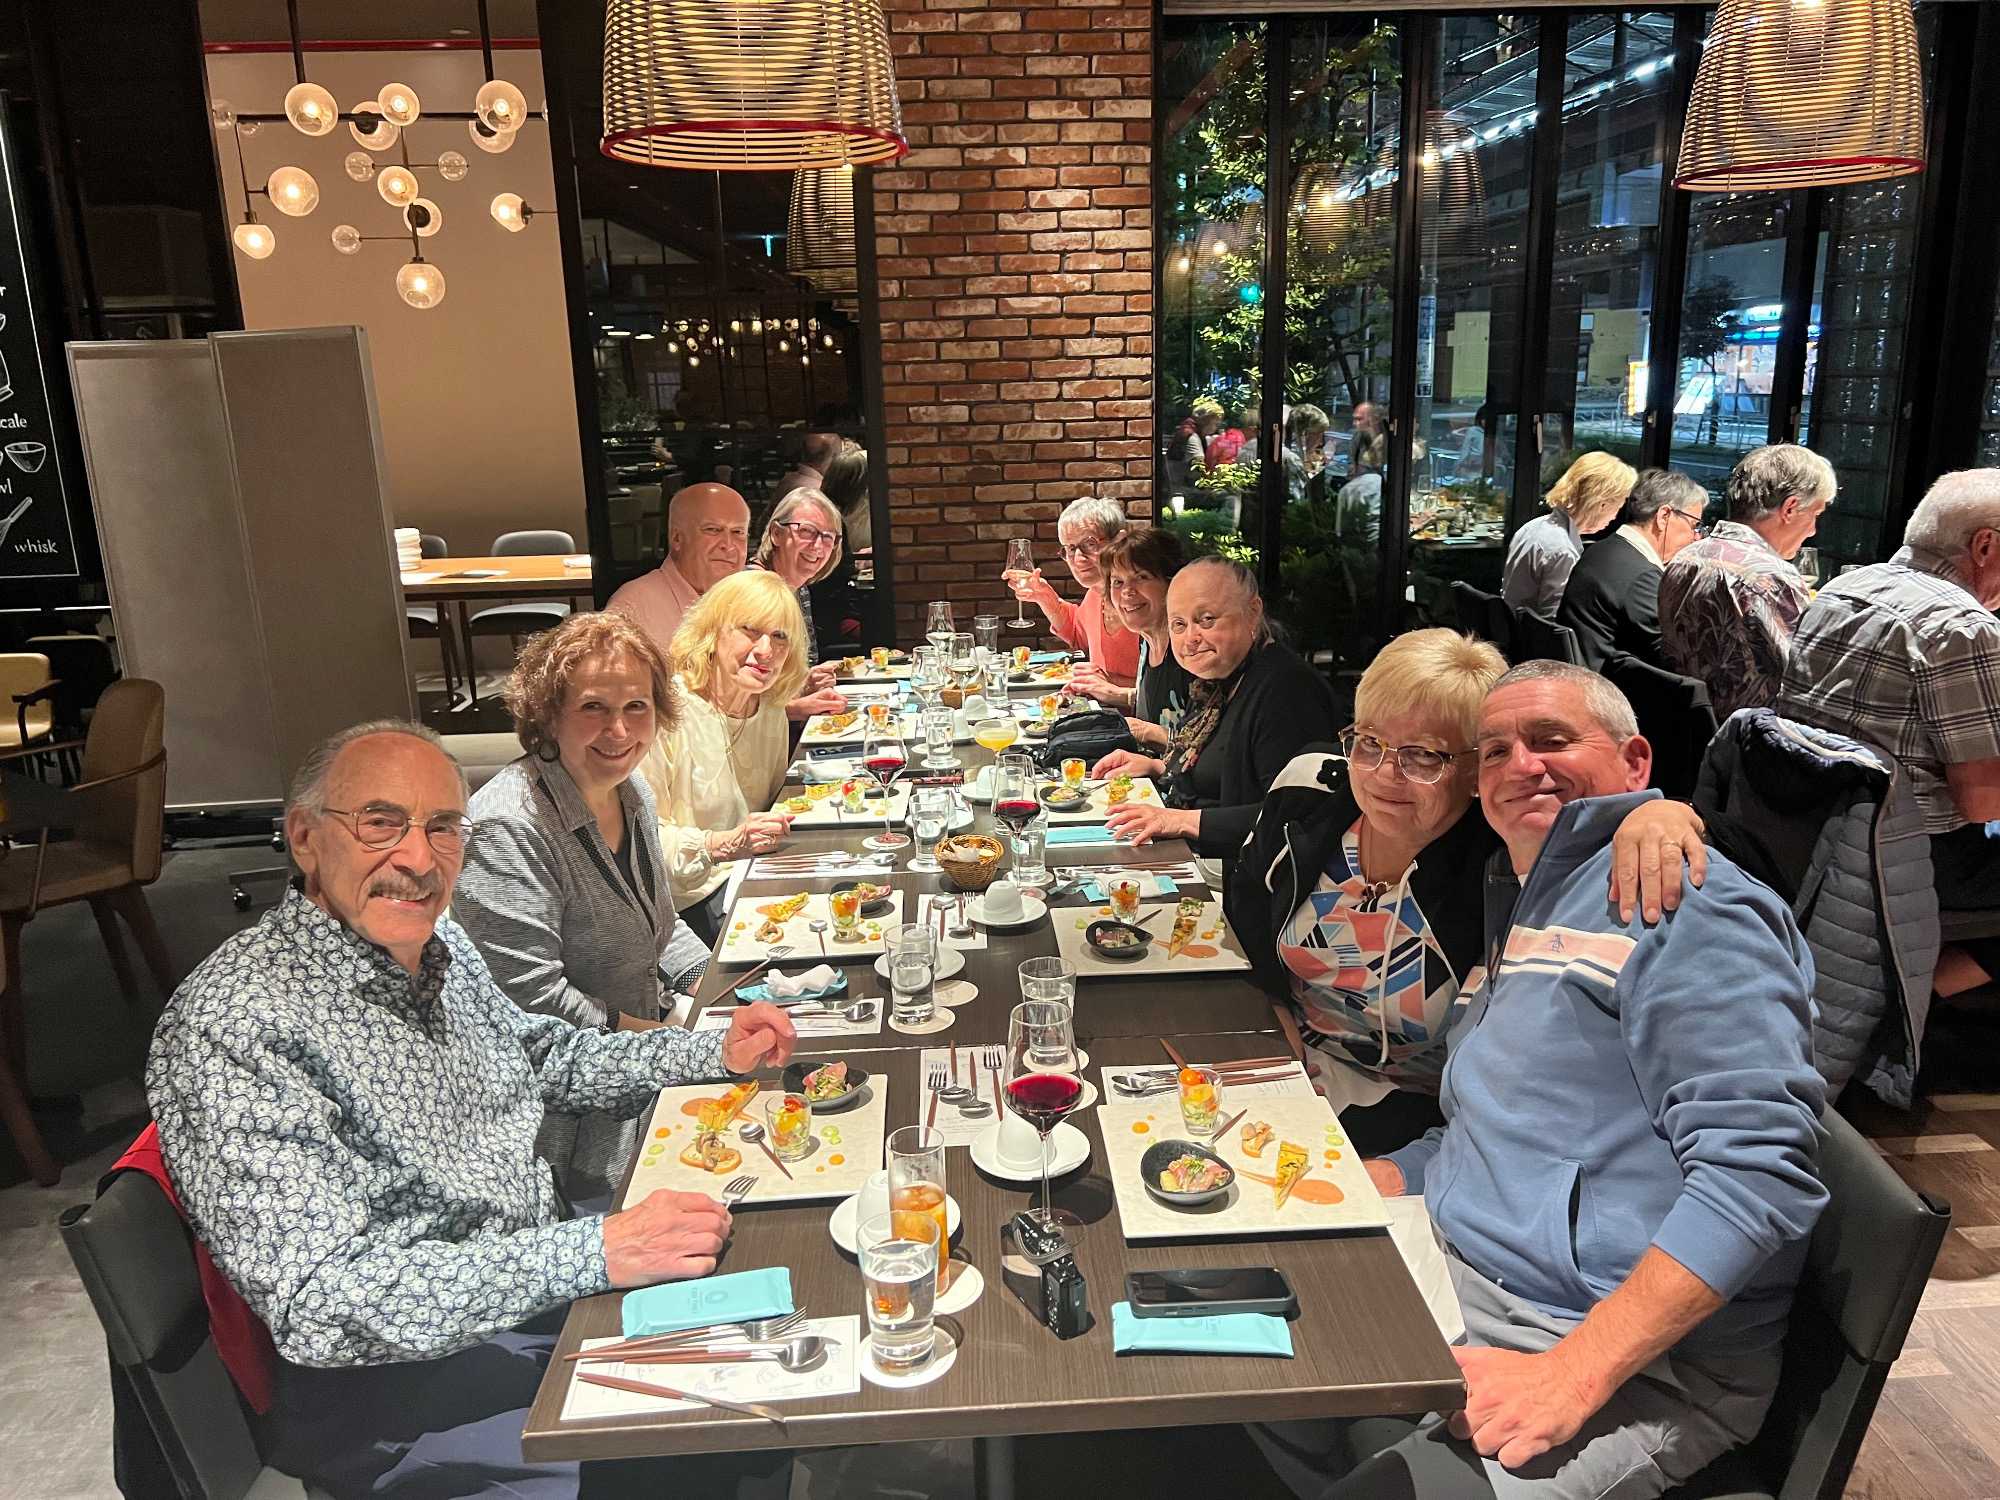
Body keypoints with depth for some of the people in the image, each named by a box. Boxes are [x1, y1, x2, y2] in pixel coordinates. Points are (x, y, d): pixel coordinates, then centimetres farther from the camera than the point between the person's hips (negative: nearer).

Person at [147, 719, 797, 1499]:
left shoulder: (437, 945, 4)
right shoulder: (231, 1025, -22)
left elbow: (541, 1054, 21)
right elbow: (321, 1303, -27)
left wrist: (713, 1053, 8)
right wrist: (593, 1253, -32)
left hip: (544, 1284, 8)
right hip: (397, 1378, -7)